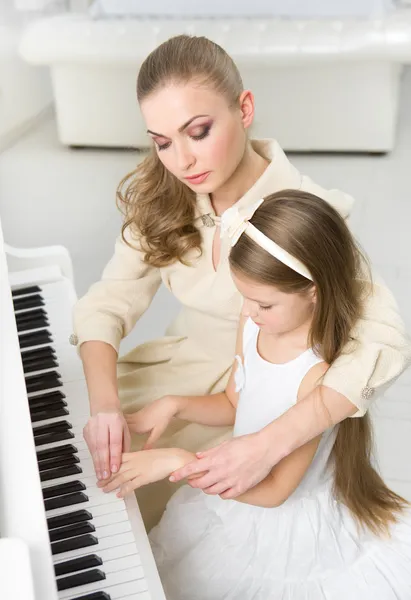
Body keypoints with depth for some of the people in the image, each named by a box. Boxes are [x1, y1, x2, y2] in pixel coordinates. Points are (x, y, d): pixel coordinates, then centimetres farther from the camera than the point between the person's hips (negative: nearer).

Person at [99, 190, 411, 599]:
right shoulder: (254, 323, -10)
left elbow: (274, 490, -26)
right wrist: (174, 405, -10)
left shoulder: (321, 373, -31)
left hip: (292, 520, -6)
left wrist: (176, 460, -30)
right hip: (241, 490, 7)